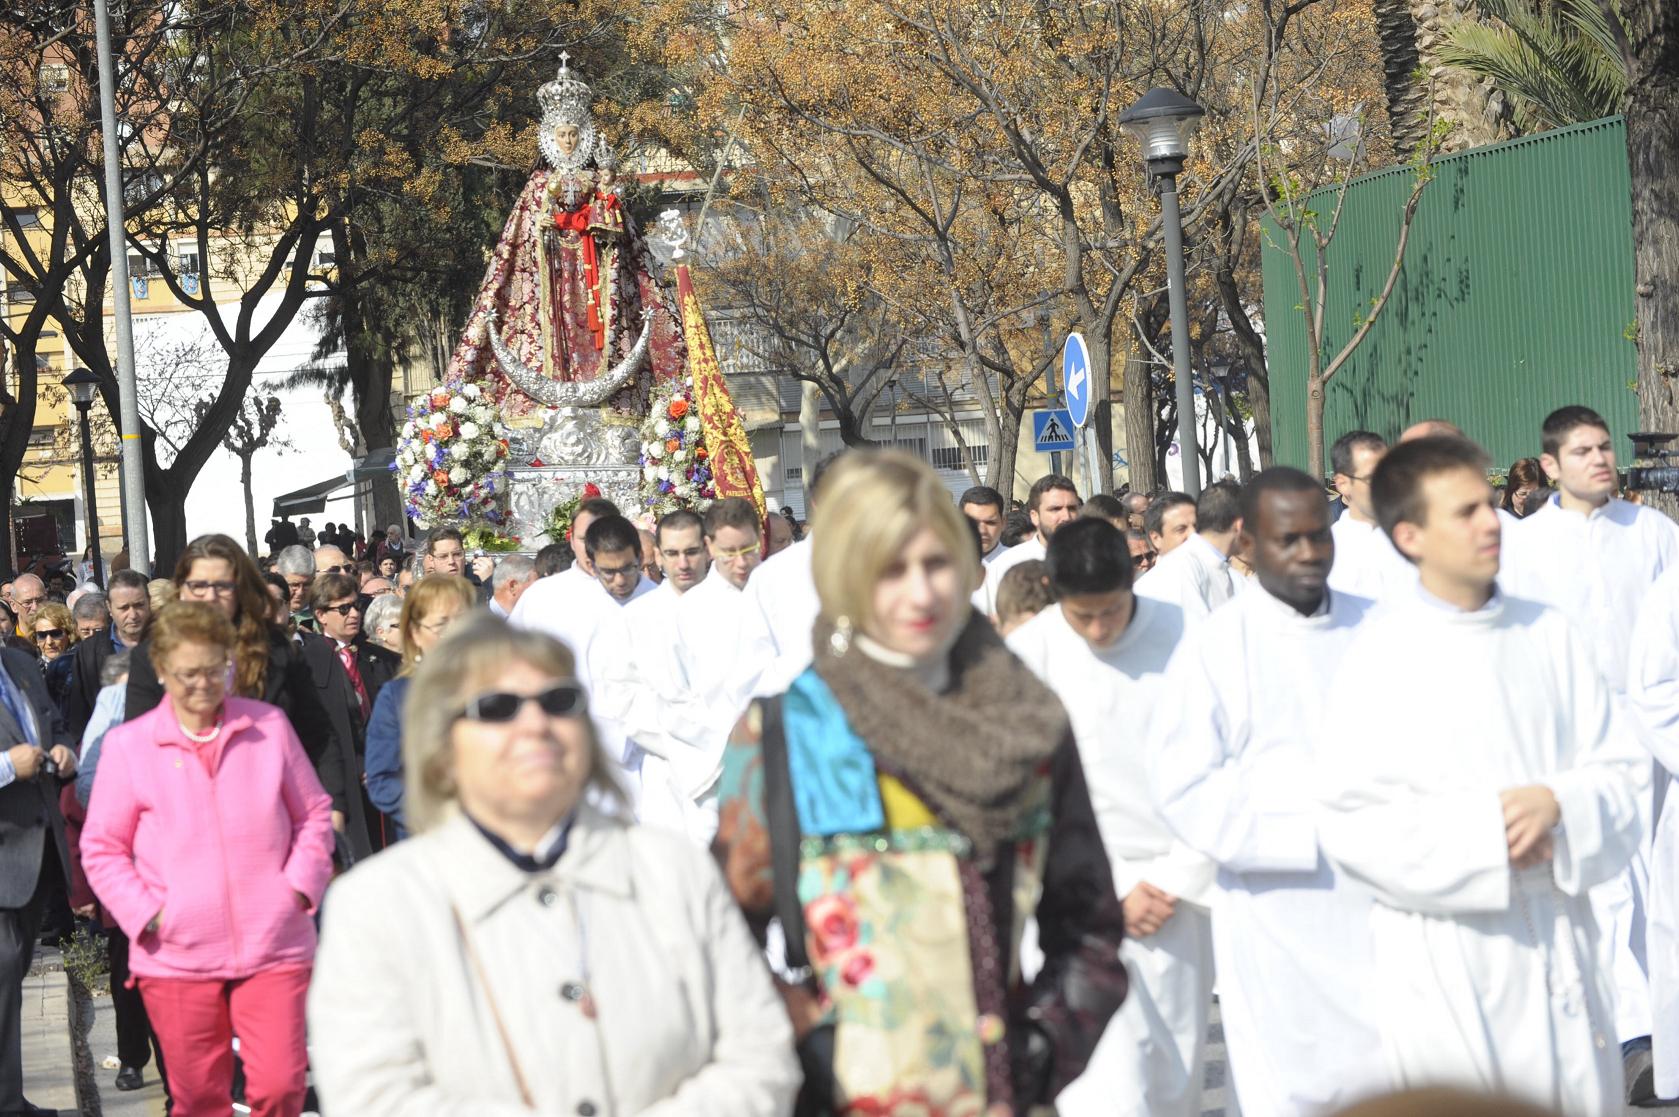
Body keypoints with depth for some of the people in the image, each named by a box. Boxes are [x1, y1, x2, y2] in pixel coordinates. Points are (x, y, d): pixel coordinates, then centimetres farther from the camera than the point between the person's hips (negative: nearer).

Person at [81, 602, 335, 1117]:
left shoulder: (269, 726, 4)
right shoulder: (128, 745, 0)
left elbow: (313, 814, 13)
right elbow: (101, 848, 5)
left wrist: (301, 885, -1)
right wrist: (144, 912, -7)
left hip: (274, 947, 0)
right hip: (176, 957, 0)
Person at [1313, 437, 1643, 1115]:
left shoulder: (1548, 635, 5)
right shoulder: (1383, 655, -7)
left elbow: (1624, 772, 6)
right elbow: (1350, 823, -10)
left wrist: (1559, 802, -14)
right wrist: (1485, 830, -14)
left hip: (1561, 944, 4)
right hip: (1447, 960, -4)